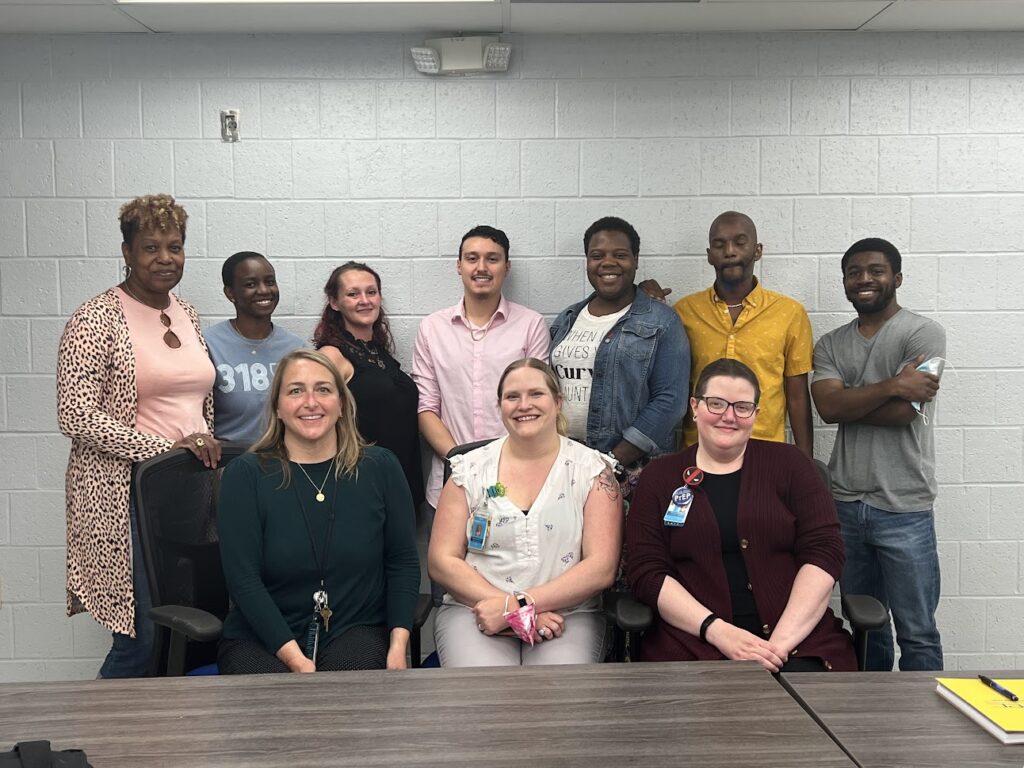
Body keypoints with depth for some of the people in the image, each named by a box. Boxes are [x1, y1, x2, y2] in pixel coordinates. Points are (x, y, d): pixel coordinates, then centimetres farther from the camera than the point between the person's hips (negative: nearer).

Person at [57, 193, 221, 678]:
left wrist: (206, 449, 7)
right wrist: (167, 447, -18)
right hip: (128, 497, -6)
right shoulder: (97, 320, -8)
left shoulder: (187, 315, 13)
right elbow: (77, 417, -15)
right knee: (143, 640, -3)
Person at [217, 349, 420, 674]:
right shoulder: (244, 474, -1)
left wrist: (398, 644, -9)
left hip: (356, 631, 1)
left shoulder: (380, 467, 4)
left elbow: (403, 561, 5)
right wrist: (296, 660, -18)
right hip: (262, 639, 0)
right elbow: (243, 577, -8)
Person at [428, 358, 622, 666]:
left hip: (568, 614, 0)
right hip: (474, 610, 1)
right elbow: (442, 562, 2)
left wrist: (520, 604, -14)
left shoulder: (592, 469, 3)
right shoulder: (470, 468, 7)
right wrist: (514, 612, -11)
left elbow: (602, 567, -4)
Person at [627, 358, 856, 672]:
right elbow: (646, 571, 0)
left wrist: (781, 640, -12)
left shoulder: (789, 463, 10)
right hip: (694, 640, 0)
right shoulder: (659, 477, 10)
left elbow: (823, 552, 0)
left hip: (798, 636, 0)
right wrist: (717, 630, -14)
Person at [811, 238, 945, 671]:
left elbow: (903, 412, -15)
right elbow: (828, 407, -8)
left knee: (917, 634, 4)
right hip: (846, 505, 5)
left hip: (903, 508, -4)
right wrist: (893, 384, -15)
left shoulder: (923, 334, -3)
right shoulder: (830, 345, 10)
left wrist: (849, 403, -5)